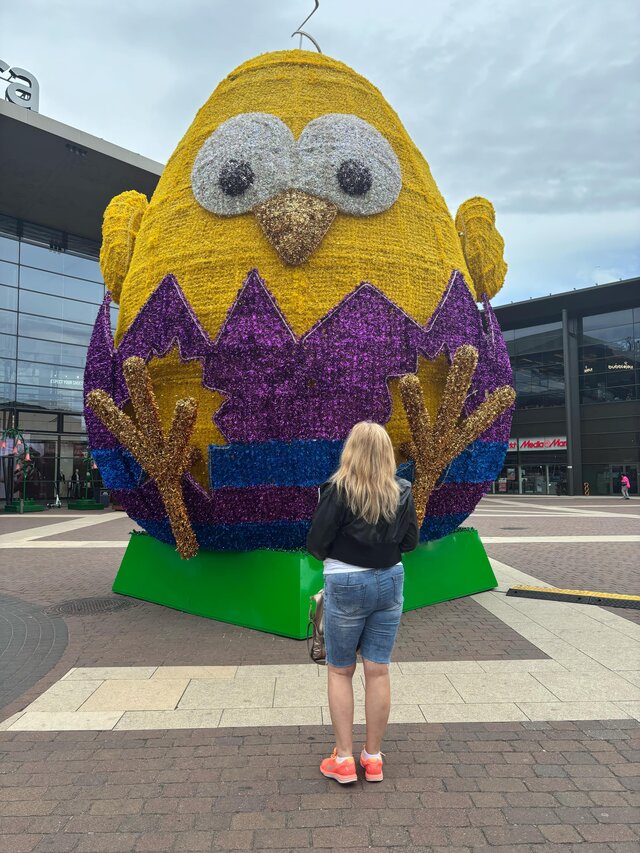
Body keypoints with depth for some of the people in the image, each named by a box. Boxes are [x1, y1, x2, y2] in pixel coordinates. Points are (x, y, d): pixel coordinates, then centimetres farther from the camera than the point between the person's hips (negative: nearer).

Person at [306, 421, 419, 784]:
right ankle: (373, 758, 24)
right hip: (389, 582, 4)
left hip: (345, 585, -3)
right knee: (378, 671, 11)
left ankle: (344, 759, 19)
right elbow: (410, 541, 4)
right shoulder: (403, 492, -4)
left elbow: (316, 542, -13)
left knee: (340, 671, 12)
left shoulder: (339, 489, -16)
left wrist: (326, 553, 7)